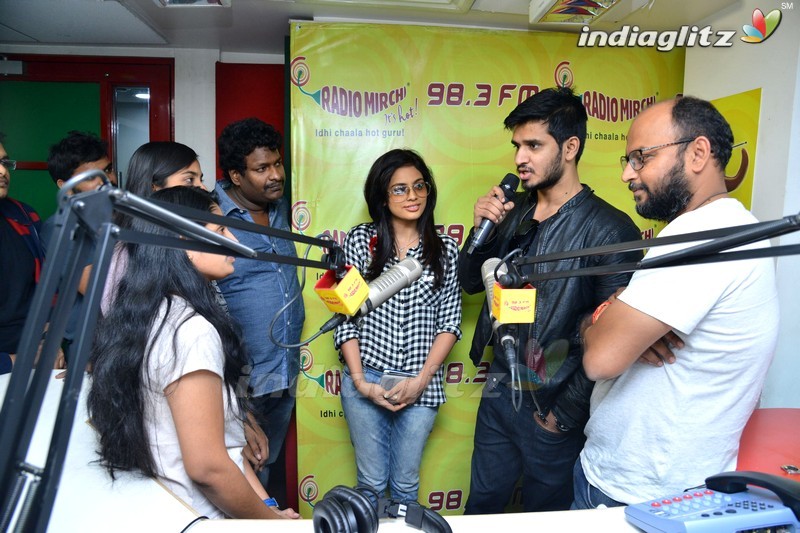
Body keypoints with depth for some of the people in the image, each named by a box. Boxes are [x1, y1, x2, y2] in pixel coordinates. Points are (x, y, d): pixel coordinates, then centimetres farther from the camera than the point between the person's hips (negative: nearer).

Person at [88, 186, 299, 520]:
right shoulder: (192, 331, -24)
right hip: (198, 516, -8)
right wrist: (272, 520, -9)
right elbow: (207, 467, -24)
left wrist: (267, 504, 4)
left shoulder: (151, 317, 4)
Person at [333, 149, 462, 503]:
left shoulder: (445, 250, 3)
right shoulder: (360, 241, -1)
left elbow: (450, 323, 1)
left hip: (421, 384, 1)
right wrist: (360, 381, -9)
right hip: (366, 381, -1)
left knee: (406, 483, 15)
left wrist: (422, 379, -9)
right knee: (372, 481, 13)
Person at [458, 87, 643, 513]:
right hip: (499, 393, 5)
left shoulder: (609, 229, -19)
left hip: (552, 411, -5)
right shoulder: (513, 210, 0)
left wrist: (566, 414, -12)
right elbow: (471, 283, 6)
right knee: (481, 506, 23)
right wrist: (480, 229, -12)